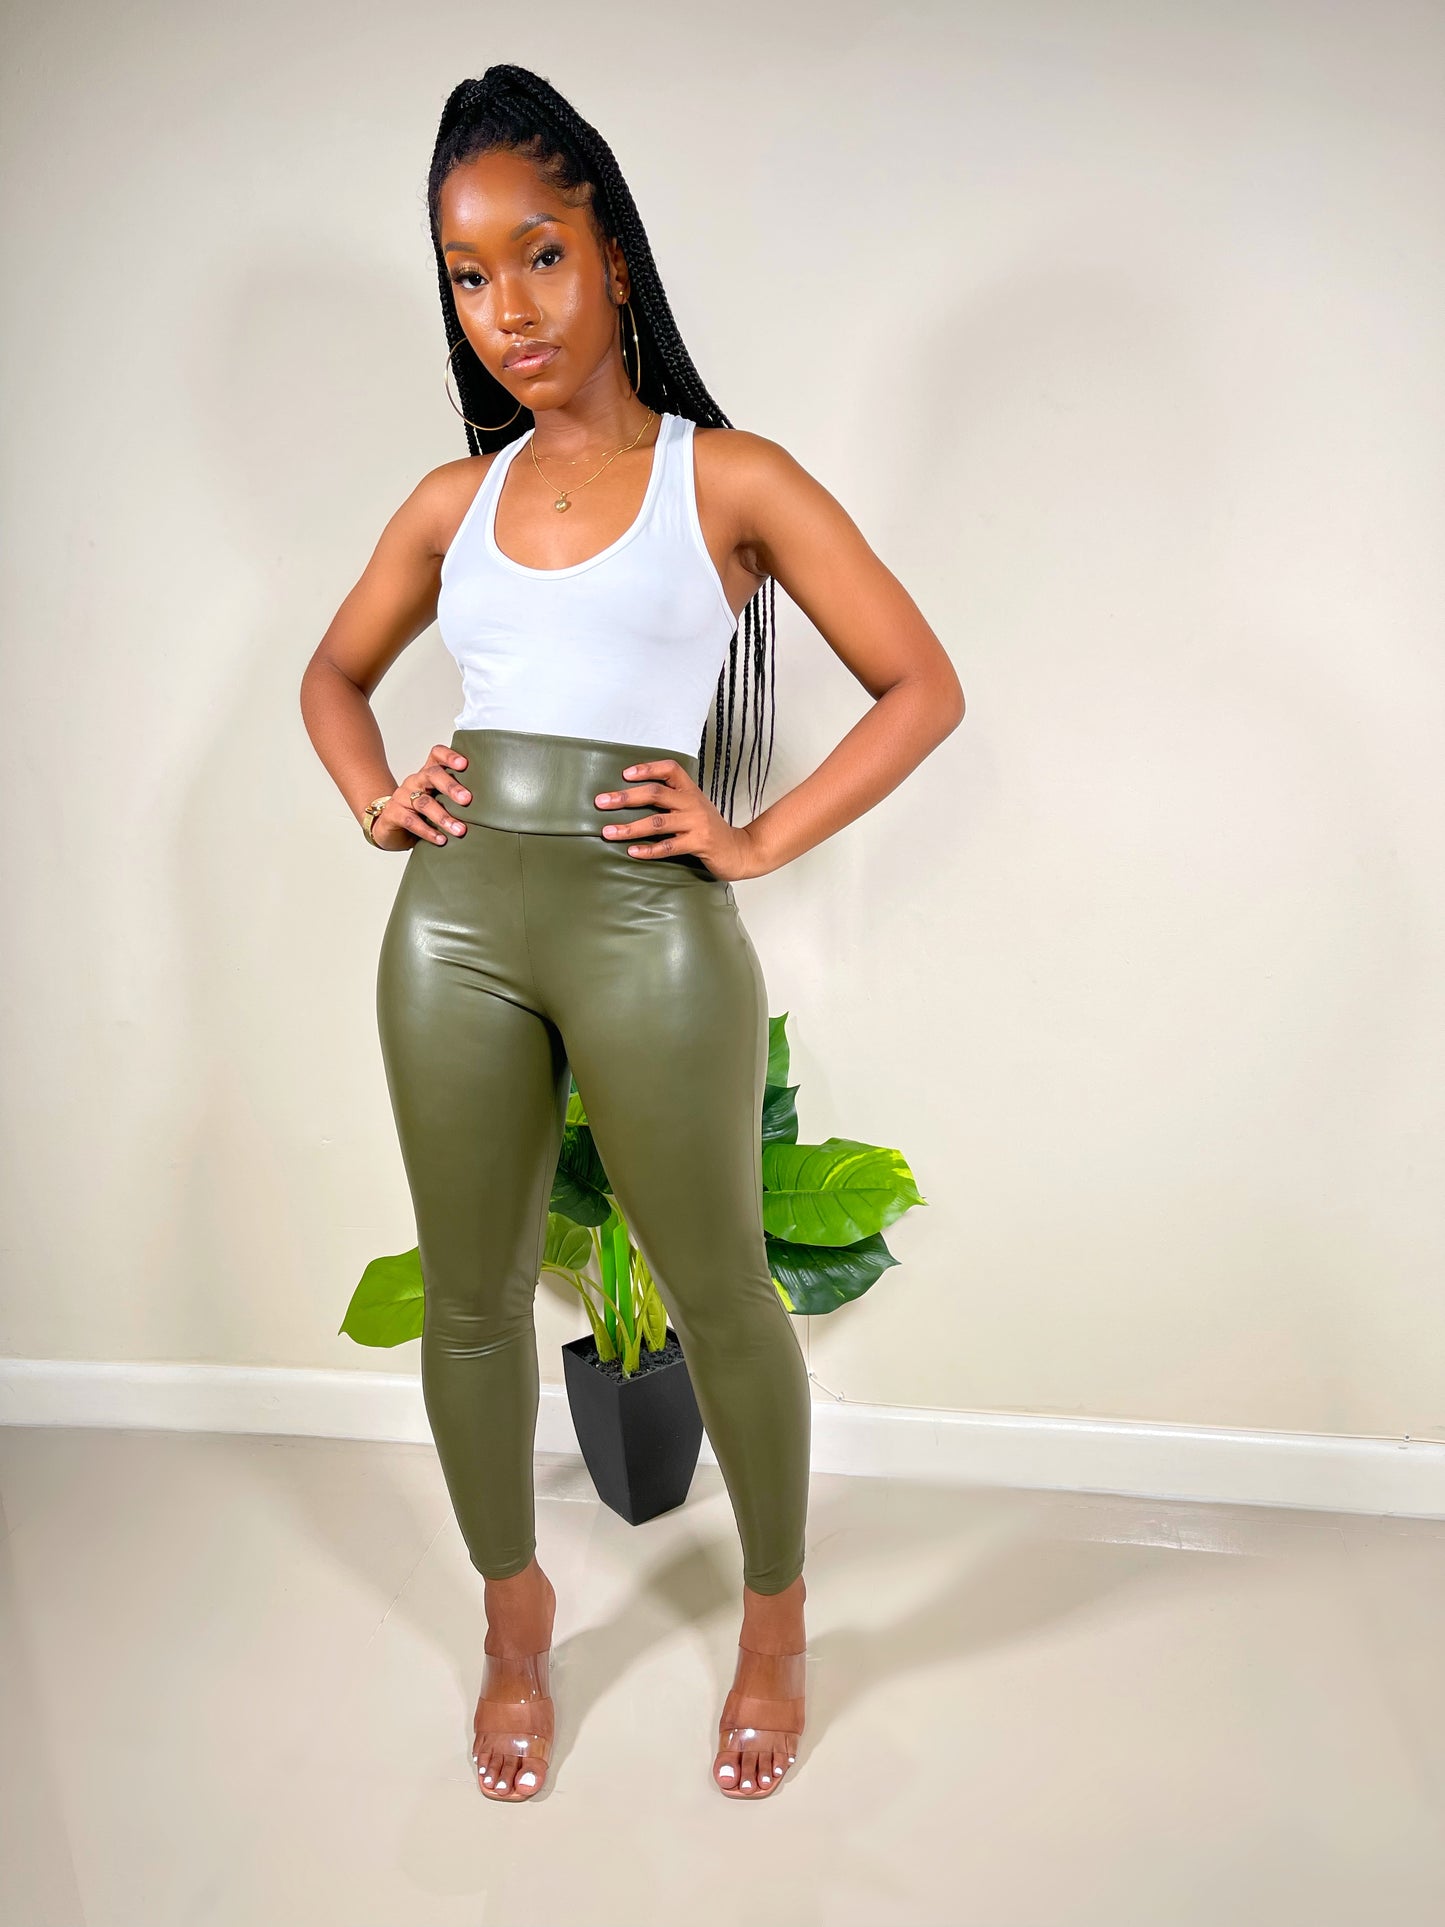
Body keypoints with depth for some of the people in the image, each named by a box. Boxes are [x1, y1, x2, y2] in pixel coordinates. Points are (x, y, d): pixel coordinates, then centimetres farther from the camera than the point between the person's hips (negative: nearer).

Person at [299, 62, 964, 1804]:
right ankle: (514, 1618, 39)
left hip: (651, 928, -4)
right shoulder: (455, 499, 12)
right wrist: (374, 800, 8)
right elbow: (333, 673, 27)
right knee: (471, 1297, 14)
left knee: (716, 1292, 9)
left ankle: (776, 1623, 34)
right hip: (456, 922, 4)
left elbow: (923, 687, 0)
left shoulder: (730, 478, 1)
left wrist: (758, 839, -8)